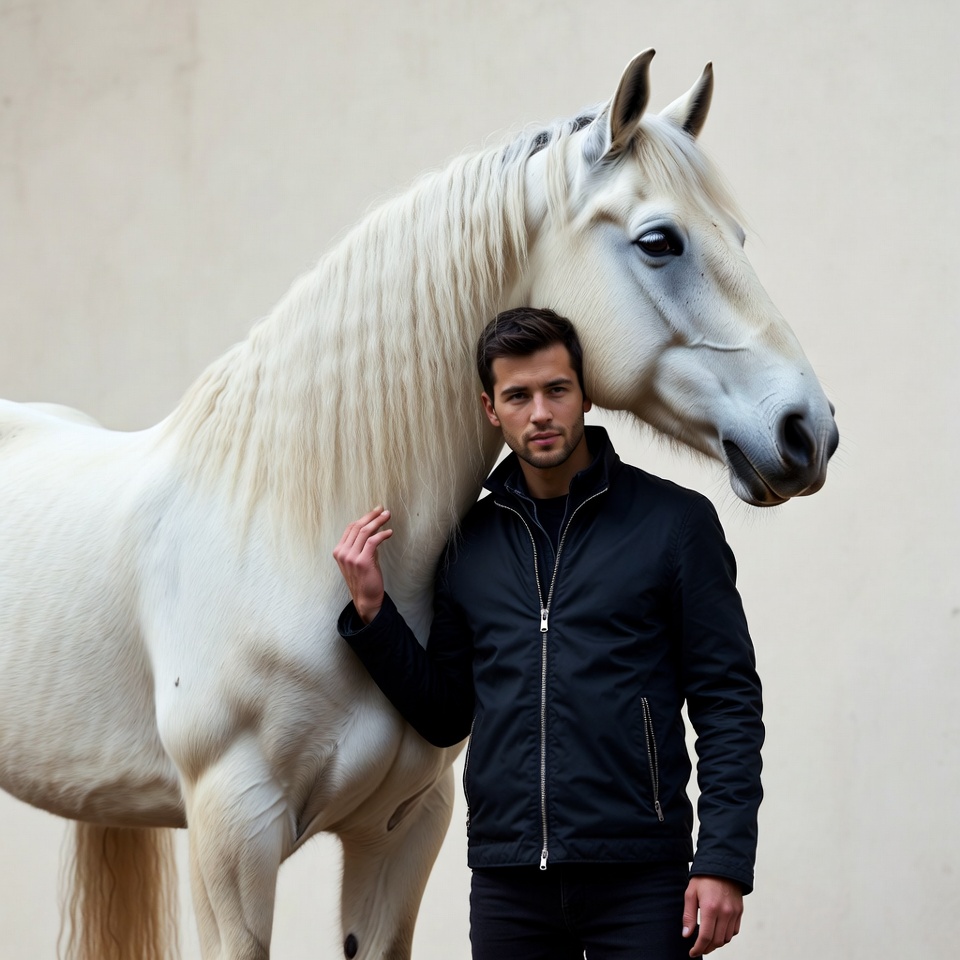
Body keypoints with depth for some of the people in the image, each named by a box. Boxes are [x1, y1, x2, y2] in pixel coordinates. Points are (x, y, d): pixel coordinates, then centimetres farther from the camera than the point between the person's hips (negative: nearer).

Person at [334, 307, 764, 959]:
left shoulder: (674, 520, 0)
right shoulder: (471, 541, 11)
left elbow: (728, 702, -2)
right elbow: (444, 716, 14)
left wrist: (723, 861, -10)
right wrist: (371, 611, 1)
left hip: (638, 879, -3)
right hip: (507, 881, 3)